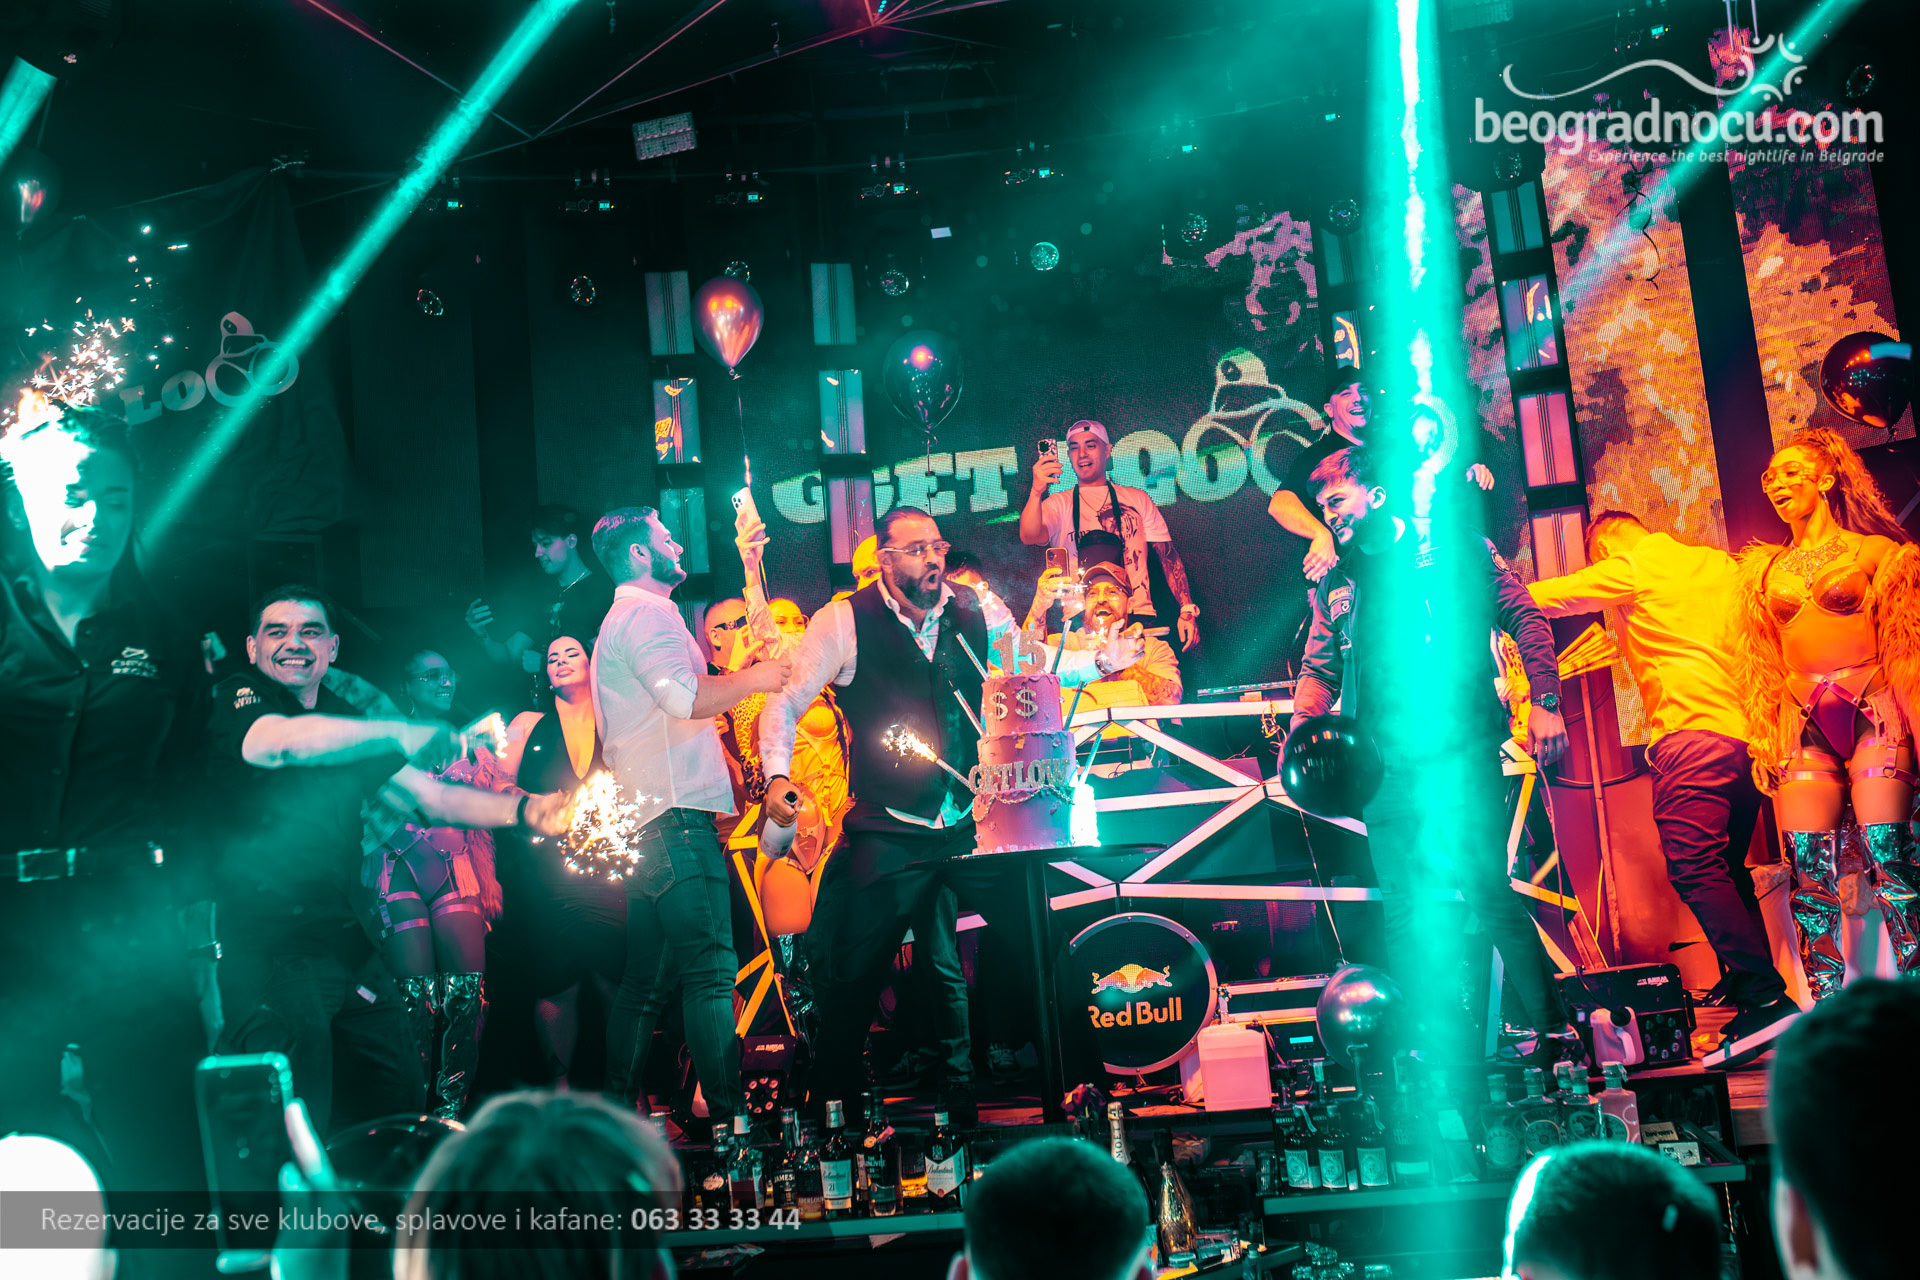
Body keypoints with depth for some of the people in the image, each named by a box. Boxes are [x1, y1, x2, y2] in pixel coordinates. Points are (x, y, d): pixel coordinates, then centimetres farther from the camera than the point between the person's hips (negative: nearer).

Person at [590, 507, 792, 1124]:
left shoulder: (619, 621, 27)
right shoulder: (650, 612, -6)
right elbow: (686, 697, -20)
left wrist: (741, 676, 26)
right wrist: (753, 678, -9)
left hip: (642, 820, 11)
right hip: (676, 817, -11)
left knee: (647, 980, 11)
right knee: (710, 970, -13)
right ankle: (728, 1111, -16)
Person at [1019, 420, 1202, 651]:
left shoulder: (1137, 499, 21)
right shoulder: (1058, 504, 15)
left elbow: (1168, 555, 18)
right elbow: (1029, 536, -7)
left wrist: (1188, 610, 5)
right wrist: (1036, 493, -27)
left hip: (1139, 616, 1)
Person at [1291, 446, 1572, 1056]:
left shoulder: (1453, 546, 6)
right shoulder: (1335, 584, 18)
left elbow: (1524, 618, 4)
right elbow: (1319, 670, 18)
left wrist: (1545, 703, -6)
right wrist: (1299, 734, 1)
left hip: (1458, 750, -4)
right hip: (1384, 765, 4)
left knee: (1489, 891, -11)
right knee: (1401, 909, 3)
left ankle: (1551, 1026, 0)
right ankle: (1434, 1047, 10)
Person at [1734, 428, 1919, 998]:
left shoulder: (1874, 551, 9)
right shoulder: (1765, 569, 19)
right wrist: (1763, 740, 10)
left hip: (1872, 711, -3)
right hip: (1802, 723, 3)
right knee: (1809, 866, -7)